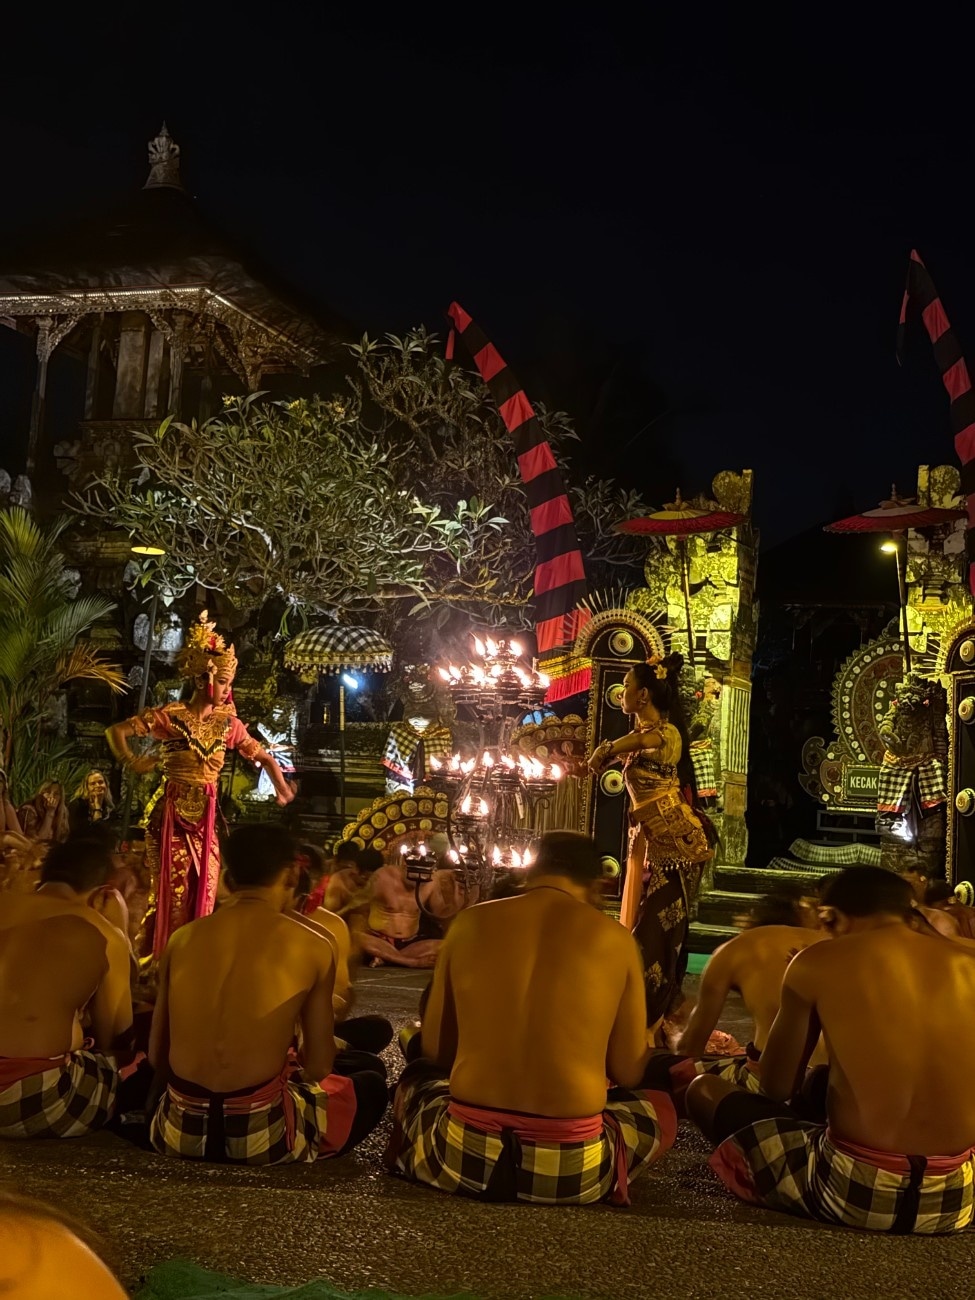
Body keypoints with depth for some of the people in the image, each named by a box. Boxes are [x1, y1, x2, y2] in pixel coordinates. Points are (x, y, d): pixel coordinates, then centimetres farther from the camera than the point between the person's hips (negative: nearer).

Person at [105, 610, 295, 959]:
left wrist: (282, 787, 4)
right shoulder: (170, 716, -6)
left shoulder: (227, 723, 6)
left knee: (202, 896, 6)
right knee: (172, 893, 0)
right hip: (172, 815, -4)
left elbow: (264, 757, 13)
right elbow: (116, 731, -2)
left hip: (206, 818, 4)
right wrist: (130, 762, -9)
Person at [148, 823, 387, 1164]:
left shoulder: (181, 939, 3)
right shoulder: (312, 948, -6)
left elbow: (157, 1057, 11)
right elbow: (319, 1068, 1)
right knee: (371, 1085, 25)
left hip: (179, 1130, 3)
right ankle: (294, 1155, 13)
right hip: (263, 1134, -3)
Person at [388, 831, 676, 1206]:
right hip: (571, 1168, -1)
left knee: (418, 1076, 34)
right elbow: (629, 1074, 8)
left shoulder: (470, 922, 3)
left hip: (465, 1155, 2)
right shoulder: (615, 938, 0)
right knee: (659, 1107, 28)